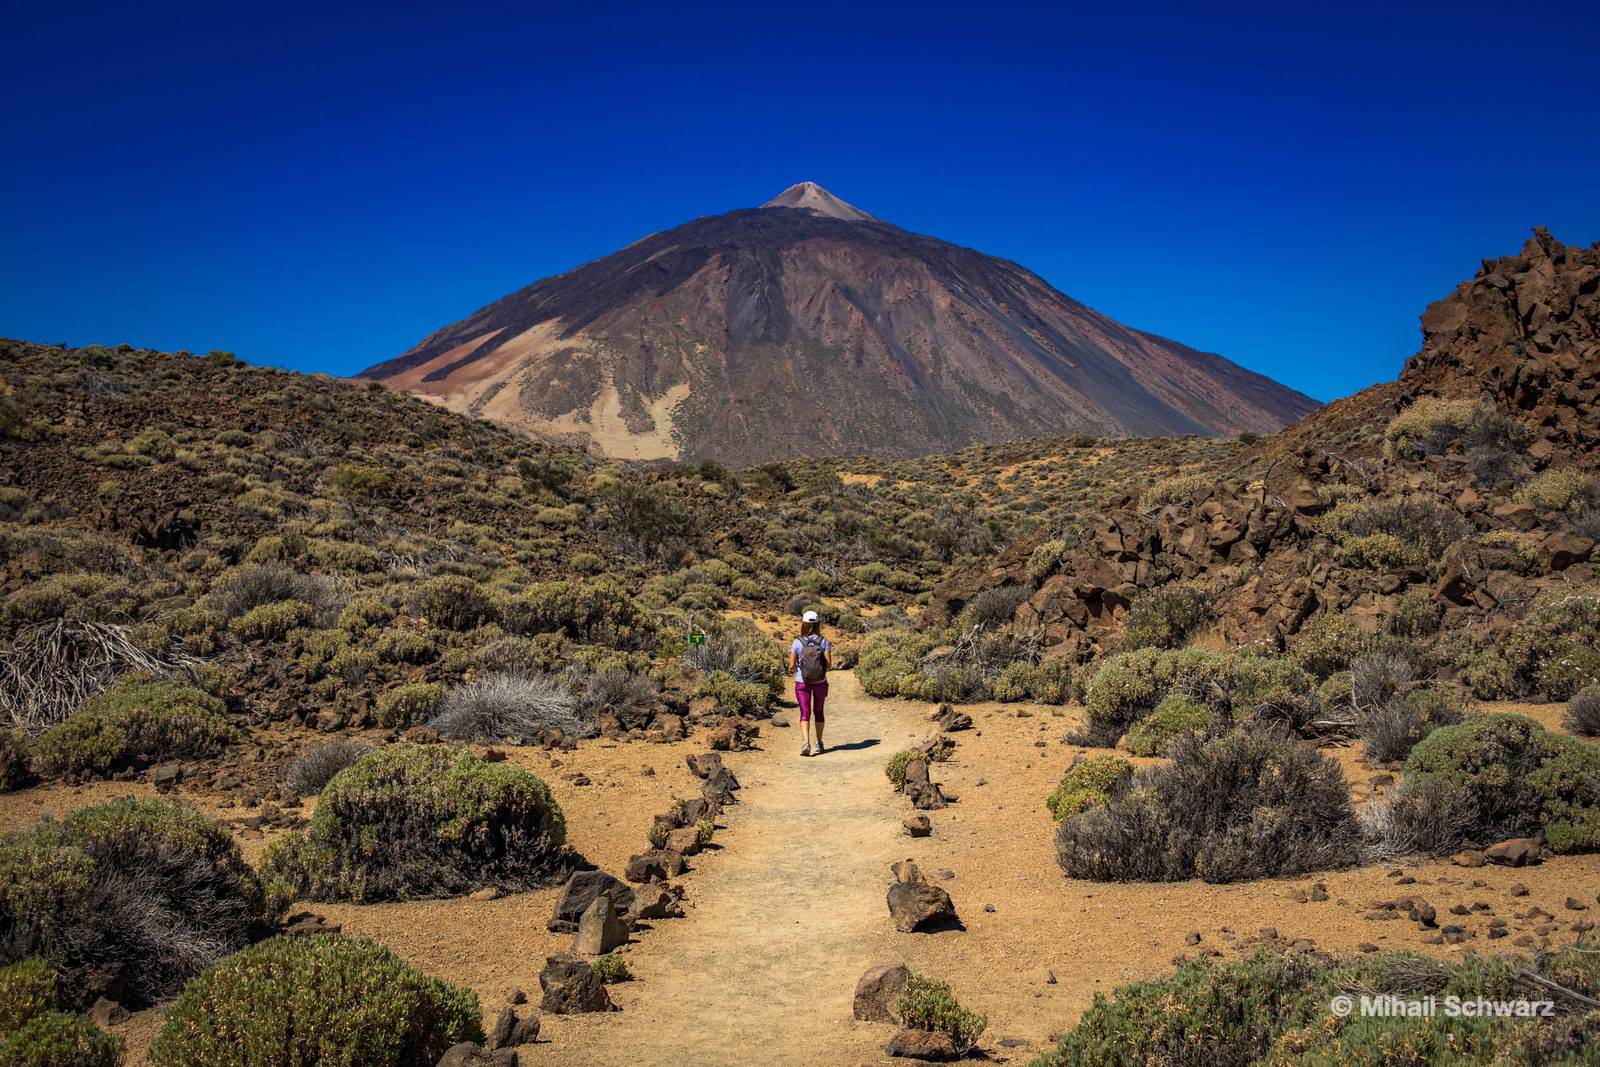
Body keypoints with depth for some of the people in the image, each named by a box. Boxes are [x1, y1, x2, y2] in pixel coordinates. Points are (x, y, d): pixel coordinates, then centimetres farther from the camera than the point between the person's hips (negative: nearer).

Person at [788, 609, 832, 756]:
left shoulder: (797, 642, -9)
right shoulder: (823, 641, -7)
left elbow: (791, 666, -9)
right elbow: (829, 664, -10)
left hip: (802, 682, -1)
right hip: (821, 682, 2)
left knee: (805, 713, 1)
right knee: (818, 712, 18)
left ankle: (805, 743, -19)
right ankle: (818, 744, 26)